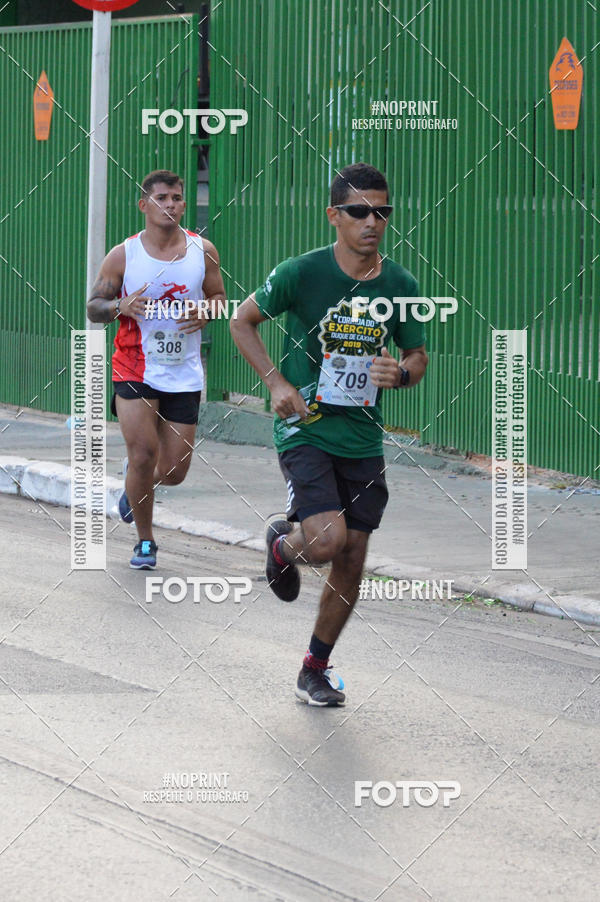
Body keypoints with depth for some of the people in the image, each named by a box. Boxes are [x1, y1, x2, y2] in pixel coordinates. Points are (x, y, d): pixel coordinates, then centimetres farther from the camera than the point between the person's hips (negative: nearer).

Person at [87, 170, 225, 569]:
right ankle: (145, 541, 8)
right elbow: (94, 307, 3)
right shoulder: (123, 255, -4)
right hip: (135, 369, -2)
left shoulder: (203, 251, 1)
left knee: (174, 471, 4)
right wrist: (120, 307, -20)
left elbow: (219, 296, 14)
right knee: (143, 454, -12)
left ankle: (136, 479, 40)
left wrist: (206, 312, -10)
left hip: (184, 374, 2)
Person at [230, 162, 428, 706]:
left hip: (363, 440, 4)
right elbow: (242, 321, 3)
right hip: (304, 430, -4)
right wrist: (276, 381, -9)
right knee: (328, 539, -22)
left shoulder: (401, 287, 0)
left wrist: (401, 374, -10)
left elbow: (419, 356, 14)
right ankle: (284, 544, 16)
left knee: (351, 559, 6)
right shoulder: (301, 273, -11)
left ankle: (316, 670, 24)